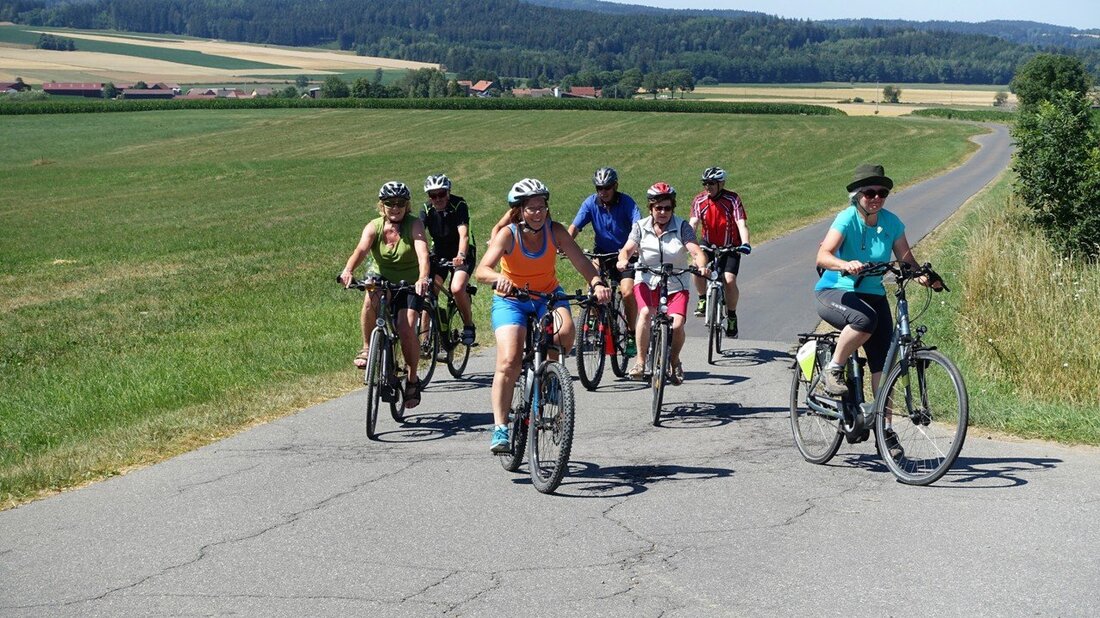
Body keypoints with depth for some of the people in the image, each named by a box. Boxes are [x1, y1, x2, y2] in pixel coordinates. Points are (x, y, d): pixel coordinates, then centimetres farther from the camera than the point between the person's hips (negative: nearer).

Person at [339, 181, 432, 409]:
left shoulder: (414, 225, -12)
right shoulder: (374, 227, -8)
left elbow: (422, 253, -29)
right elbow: (361, 249, -26)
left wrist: (423, 278, -49)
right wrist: (348, 270, -47)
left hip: (409, 285, -1)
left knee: (406, 330, -21)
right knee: (371, 298, -34)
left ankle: (412, 379, 1)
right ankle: (367, 348, -16)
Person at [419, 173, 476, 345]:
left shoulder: (459, 205, -21)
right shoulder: (427, 210, -11)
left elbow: (463, 235, -34)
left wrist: (461, 256, -53)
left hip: (461, 254, -3)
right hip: (438, 254, 4)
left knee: (457, 289, -27)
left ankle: (469, 325, -3)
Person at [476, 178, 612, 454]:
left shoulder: (555, 231, -14)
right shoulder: (508, 234, -20)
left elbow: (582, 262, -22)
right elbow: (482, 270, -32)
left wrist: (598, 283, -42)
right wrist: (499, 278, -54)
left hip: (548, 296, 2)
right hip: (511, 300, -2)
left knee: (565, 331, -31)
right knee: (509, 361, -19)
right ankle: (500, 428, -13)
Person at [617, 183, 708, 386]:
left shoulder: (682, 227, -5)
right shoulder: (641, 226, 0)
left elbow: (696, 251, -16)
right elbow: (627, 249, -10)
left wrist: (702, 266, -38)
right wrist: (623, 260, -34)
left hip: (676, 284, 0)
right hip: (647, 281, 0)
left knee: (677, 325, -18)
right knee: (645, 313, -29)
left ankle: (674, 361, 13)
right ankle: (640, 361, -17)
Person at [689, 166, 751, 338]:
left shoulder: (732, 199, -15)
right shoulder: (699, 200, -9)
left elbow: (741, 223, -23)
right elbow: (693, 223, -19)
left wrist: (745, 243, -41)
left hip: (730, 247, -2)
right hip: (708, 245, 2)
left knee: (729, 280, -18)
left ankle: (731, 316, 5)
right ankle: (703, 300, -6)